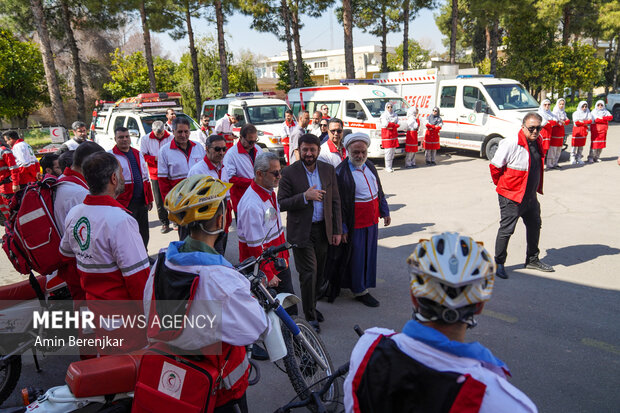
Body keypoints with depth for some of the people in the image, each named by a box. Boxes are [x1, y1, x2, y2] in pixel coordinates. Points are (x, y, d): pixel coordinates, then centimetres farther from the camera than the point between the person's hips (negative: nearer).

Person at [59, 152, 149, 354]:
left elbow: (66, 252, 16)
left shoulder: (73, 214, 0)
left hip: (93, 303, 8)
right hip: (124, 315, -7)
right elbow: (137, 275, -25)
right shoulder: (120, 220, -25)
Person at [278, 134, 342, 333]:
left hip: (322, 229, 4)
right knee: (308, 274, -4)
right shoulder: (289, 172, -8)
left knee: (319, 273, 14)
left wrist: (337, 230, 5)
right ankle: (309, 316, 12)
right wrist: (305, 196, -24)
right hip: (301, 232, -4)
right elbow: (281, 203, -11)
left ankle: (311, 306, 35)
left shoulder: (328, 170, 3)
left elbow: (335, 201, 7)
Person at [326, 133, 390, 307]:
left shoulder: (370, 166, 6)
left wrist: (384, 212, 16)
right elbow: (338, 203, -16)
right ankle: (360, 291, 21)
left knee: (369, 254, 17)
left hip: (372, 221, 7)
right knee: (356, 257, 5)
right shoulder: (341, 172, -16)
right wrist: (342, 228, -16)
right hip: (354, 225, -7)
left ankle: (364, 285, 35)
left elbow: (379, 190, 16)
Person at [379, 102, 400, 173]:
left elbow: (398, 124, 4)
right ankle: (388, 167, -7)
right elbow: (385, 124, -17)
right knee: (388, 151, -10)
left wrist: (390, 124, -11)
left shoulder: (395, 115, 16)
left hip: (394, 134, 6)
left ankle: (389, 166, 9)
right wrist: (394, 124, -5)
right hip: (386, 135, -6)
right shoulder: (383, 115, -1)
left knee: (393, 151, 4)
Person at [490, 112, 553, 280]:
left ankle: (532, 259, 37)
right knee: (506, 229, -1)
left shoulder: (537, 142, 5)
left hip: (530, 196, 9)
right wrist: (501, 185, -3)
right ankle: (499, 263, 14)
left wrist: (536, 188, 19)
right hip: (511, 197, -8)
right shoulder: (511, 143, -21)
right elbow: (495, 166, -16)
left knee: (535, 225, 19)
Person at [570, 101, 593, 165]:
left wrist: (581, 121, -14)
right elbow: (576, 122, -12)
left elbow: (590, 120, -4)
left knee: (581, 145, 6)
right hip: (577, 130, -3)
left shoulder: (588, 113, 9)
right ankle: (572, 158, -1)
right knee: (575, 145, -5)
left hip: (584, 130, 3)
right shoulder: (576, 113, 0)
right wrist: (585, 122, -7)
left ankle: (578, 158, 12)